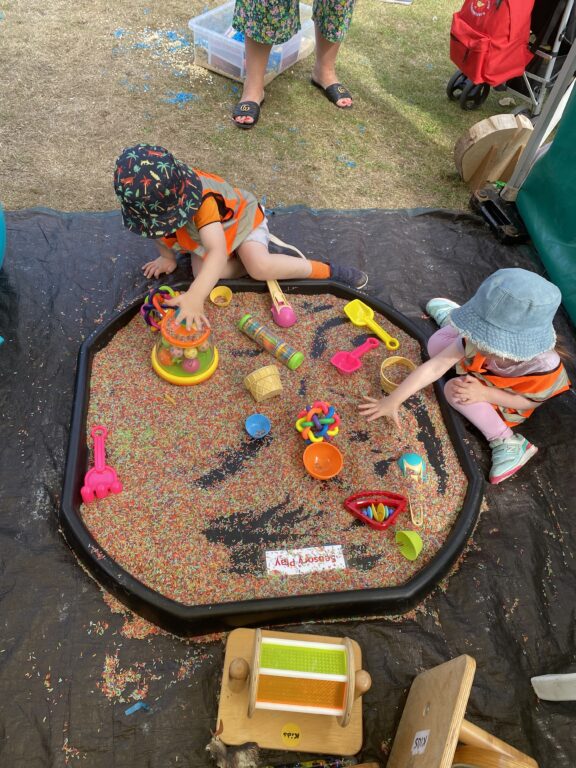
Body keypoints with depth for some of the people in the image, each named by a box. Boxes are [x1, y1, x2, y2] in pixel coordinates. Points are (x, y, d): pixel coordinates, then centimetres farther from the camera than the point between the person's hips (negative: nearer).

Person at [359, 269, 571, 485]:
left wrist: (484, 394, -36)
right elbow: (435, 367, -32)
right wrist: (393, 401, -34)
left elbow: (530, 402, -24)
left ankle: (507, 443, -17)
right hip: (486, 379, 4)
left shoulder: (544, 366, -44)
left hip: (515, 402, -4)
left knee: (455, 390, -27)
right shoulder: (478, 339, -35)